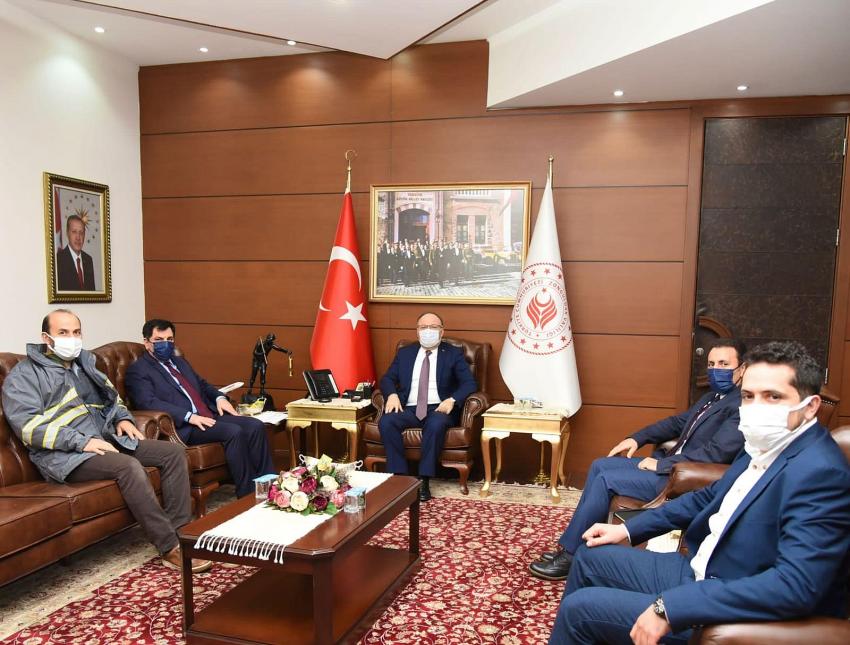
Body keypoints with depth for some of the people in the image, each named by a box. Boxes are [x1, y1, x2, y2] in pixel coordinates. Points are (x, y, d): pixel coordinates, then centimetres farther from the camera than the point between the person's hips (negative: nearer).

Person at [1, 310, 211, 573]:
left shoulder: (85, 362, 20)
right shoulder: (23, 375, -1)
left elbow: (113, 397, 31)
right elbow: (28, 426, -15)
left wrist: (123, 418, 8)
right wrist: (82, 442, -23)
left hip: (107, 439, 8)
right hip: (65, 454, -7)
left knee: (174, 451, -9)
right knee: (129, 466, -34)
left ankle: (180, 530, -13)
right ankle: (170, 549, -29)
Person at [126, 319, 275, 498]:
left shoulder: (179, 362, 26)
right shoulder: (137, 371, 0)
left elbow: (202, 385, 33)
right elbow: (148, 402, -14)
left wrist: (219, 397, 9)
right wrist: (189, 416, -24)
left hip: (209, 415, 8)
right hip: (183, 427, -8)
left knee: (255, 426, -14)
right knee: (234, 432, -29)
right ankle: (247, 495, -22)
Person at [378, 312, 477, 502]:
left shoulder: (453, 354, 9)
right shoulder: (405, 353, 18)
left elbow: (469, 384, 1)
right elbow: (387, 378, 14)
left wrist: (452, 400, -17)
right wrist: (392, 394, -9)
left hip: (438, 408, -2)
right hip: (409, 409, 3)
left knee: (436, 425, -37)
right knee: (386, 422, -28)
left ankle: (424, 481, -26)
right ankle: (399, 477, -20)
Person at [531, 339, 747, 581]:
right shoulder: (713, 397, 16)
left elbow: (717, 452, -26)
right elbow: (678, 422, 23)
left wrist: (661, 464, -20)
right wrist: (637, 438, 10)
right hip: (670, 464, 10)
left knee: (606, 479, -16)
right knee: (600, 465, 4)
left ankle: (570, 556, -5)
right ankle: (572, 544, 7)